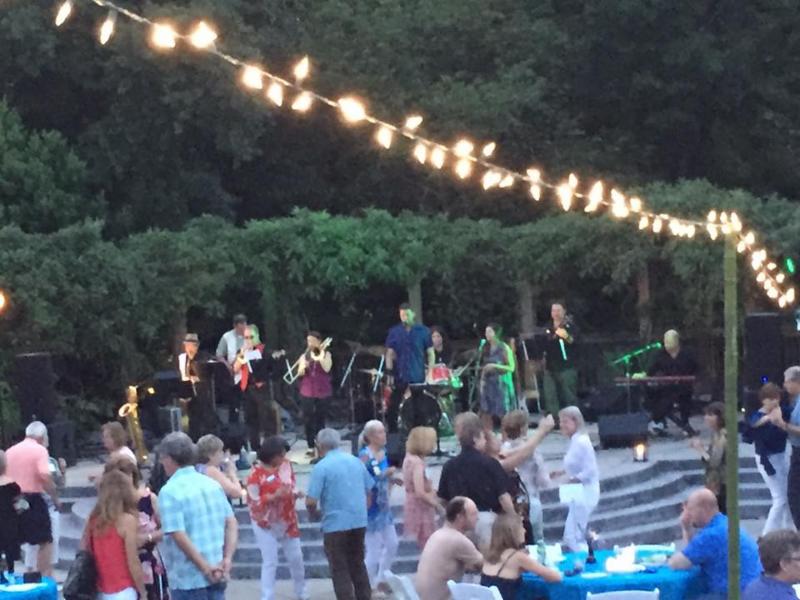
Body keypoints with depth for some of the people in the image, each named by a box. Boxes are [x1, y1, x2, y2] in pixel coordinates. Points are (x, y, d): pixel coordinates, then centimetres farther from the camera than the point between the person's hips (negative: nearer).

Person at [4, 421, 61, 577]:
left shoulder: (10, 451, 12)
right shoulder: (39, 450, -7)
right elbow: (45, 476, -19)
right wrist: (55, 498, -11)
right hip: (33, 499, -6)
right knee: (45, 542, 2)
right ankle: (45, 577, -4)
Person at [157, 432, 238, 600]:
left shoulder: (170, 491, -14)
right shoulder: (212, 484, 9)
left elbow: (179, 536, -21)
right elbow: (232, 524, 7)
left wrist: (206, 568, -16)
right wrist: (227, 559, -1)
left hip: (188, 579, -7)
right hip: (217, 576, 7)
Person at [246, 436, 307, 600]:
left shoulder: (286, 465, -4)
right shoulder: (257, 473, -18)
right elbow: (253, 501, -18)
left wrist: (296, 493, -16)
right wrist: (274, 496, -30)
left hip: (287, 521, 5)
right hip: (267, 524, -5)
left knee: (296, 558, 14)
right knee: (270, 562, -4)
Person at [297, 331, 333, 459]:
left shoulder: (326, 354, 3)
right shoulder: (304, 356, 9)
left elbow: (327, 368, -14)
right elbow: (300, 373, 0)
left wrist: (319, 357, -25)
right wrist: (303, 367, -21)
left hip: (323, 392, -2)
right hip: (307, 392, 2)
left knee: (320, 420, 1)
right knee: (308, 420, -2)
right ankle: (311, 447, 3)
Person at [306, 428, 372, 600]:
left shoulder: (321, 467, -12)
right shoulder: (356, 461, 7)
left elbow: (311, 501, -15)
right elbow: (369, 488, 16)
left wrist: (314, 513, 5)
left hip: (335, 524, -6)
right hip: (359, 521, 6)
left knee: (340, 570, 3)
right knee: (358, 564, 19)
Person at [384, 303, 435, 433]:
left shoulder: (423, 331, 1)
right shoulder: (394, 332, 3)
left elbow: (430, 353, 4)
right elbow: (389, 353, 4)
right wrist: (389, 374, -4)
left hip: (418, 377, 0)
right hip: (399, 376, 1)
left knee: (416, 408, 5)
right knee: (393, 408, 0)